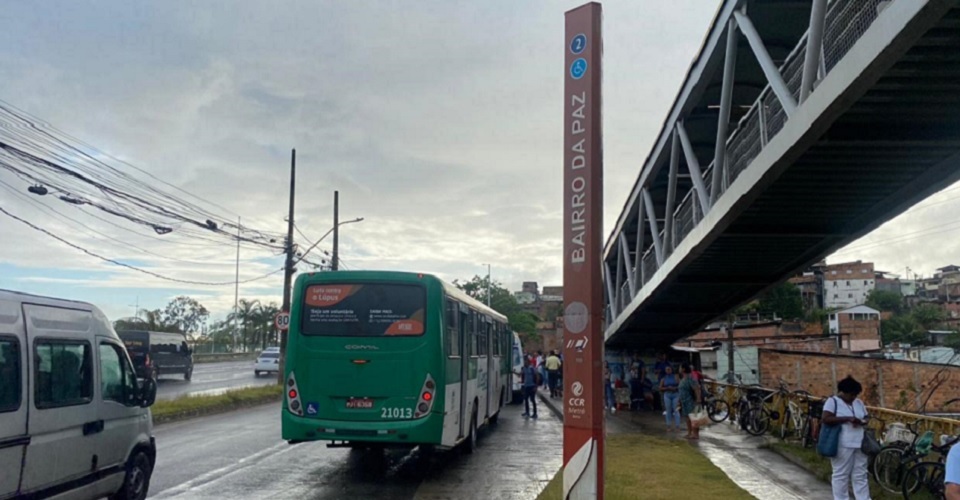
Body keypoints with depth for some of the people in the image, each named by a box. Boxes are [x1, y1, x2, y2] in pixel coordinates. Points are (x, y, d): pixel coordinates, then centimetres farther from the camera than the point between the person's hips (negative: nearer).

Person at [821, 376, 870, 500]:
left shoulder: (859, 403, 14)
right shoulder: (832, 401, -7)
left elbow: (867, 417, 19)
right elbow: (826, 419, -17)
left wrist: (862, 422, -5)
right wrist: (847, 419, -22)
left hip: (859, 445, 6)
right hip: (842, 446, -6)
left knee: (861, 475, 10)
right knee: (841, 475, 2)